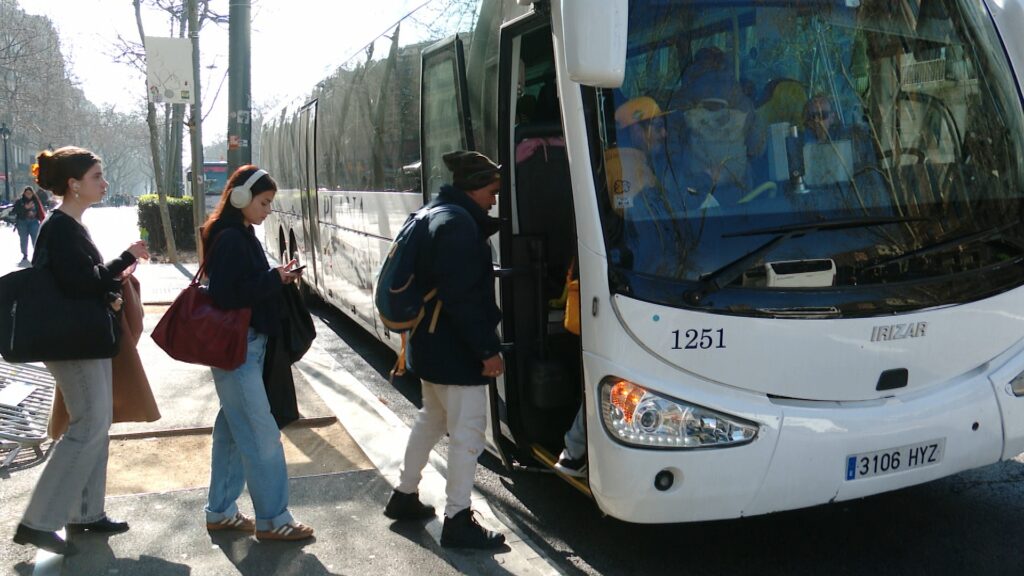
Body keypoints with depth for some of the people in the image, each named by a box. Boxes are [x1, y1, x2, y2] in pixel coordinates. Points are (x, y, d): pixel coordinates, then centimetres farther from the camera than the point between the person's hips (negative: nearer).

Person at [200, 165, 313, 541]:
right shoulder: (229, 238, -16)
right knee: (263, 434, -4)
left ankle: (221, 512, 26)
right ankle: (272, 520, 6)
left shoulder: (241, 235, 13)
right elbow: (226, 295, -23)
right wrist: (274, 279, -17)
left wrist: (277, 279, 1)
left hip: (246, 346, 10)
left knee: (233, 429, 16)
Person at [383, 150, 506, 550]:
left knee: (432, 419, 24)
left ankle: (404, 496, 36)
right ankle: (457, 521, 8)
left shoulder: (436, 215, 11)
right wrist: (488, 350, -22)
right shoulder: (458, 225, -21)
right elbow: (462, 298, -25)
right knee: (468, 431, -1)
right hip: (455, 350, -11)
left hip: (431, 344, 11)